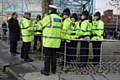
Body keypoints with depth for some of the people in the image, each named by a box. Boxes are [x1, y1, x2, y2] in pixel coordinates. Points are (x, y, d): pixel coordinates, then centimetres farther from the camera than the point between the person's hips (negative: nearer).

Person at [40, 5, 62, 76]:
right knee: (54, 55, 14)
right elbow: (60, 29, 14)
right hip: (56, 40, 6)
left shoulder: (48, 17, -9)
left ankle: (46, 71, 6)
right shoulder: (60, 19, 11)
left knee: (47, 56, 0)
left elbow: (40, 25, 0)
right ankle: (54, 70, 22)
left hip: (48, 40, -6)